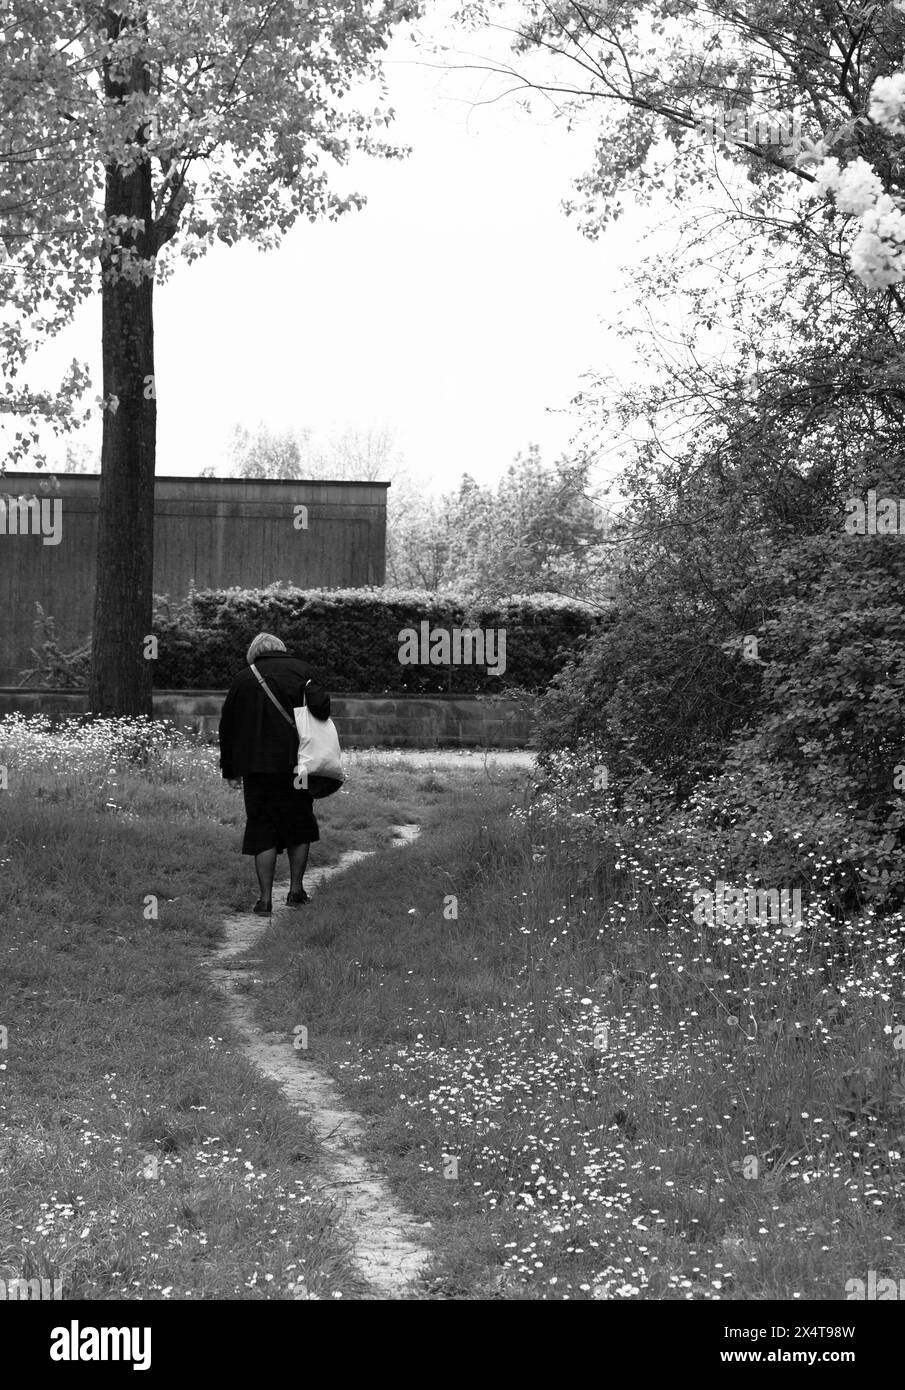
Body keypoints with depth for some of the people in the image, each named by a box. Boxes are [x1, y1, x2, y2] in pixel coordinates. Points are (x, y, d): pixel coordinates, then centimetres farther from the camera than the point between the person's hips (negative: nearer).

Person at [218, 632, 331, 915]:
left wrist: (230, 770, 16)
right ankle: (296, 890, 16)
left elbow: (227, 726, 9)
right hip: (295, 764, 0)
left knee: (263, 832, 5)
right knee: (298, 827, 16)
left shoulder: (243, 679, 5)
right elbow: (320, 705, -15)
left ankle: (265, 899, 2)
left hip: (257, 767, 0)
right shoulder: (300, 671, 1)